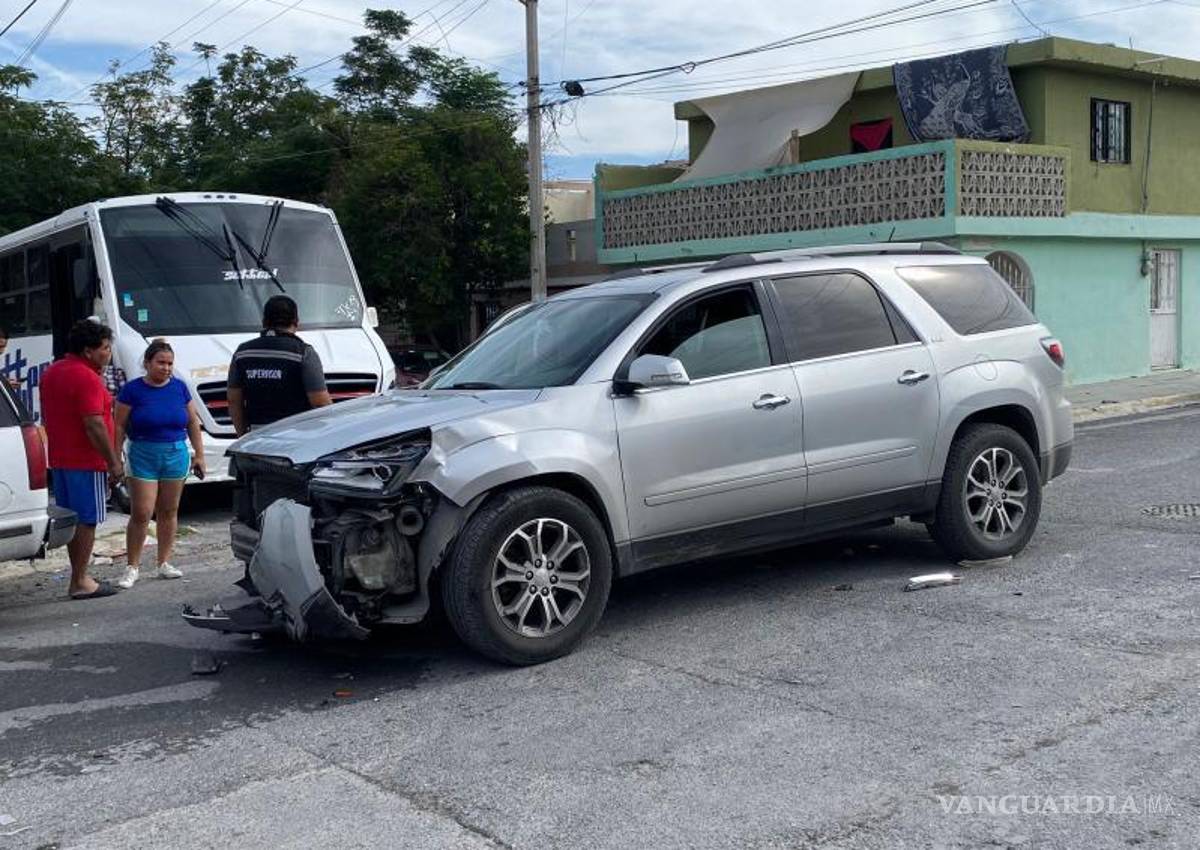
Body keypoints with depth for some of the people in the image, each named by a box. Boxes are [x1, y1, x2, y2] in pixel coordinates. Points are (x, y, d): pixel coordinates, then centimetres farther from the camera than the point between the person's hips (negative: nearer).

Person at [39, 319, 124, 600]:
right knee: (86, 521, -3)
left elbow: (47, 418, 21)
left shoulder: (51, 372, 14)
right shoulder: (86, 377, -16)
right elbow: (94, 425, -22)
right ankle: (80, 582, 0)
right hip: (86, 461, -9)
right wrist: (113, 461, -18)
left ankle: (78, 577, 19)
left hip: (59, 459, 9)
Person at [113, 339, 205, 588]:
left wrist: (199, 454, 9)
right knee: (141, 514, -7)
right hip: (143, 457, -3)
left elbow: (193, 422, 12)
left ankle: (164, 563, 19)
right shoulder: (132, 390, -4)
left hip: (176, 455, 3)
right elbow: (119, 427, -3)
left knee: (169, 512, 9)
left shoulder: (179, 388, 5)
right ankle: (132, 567, 2)